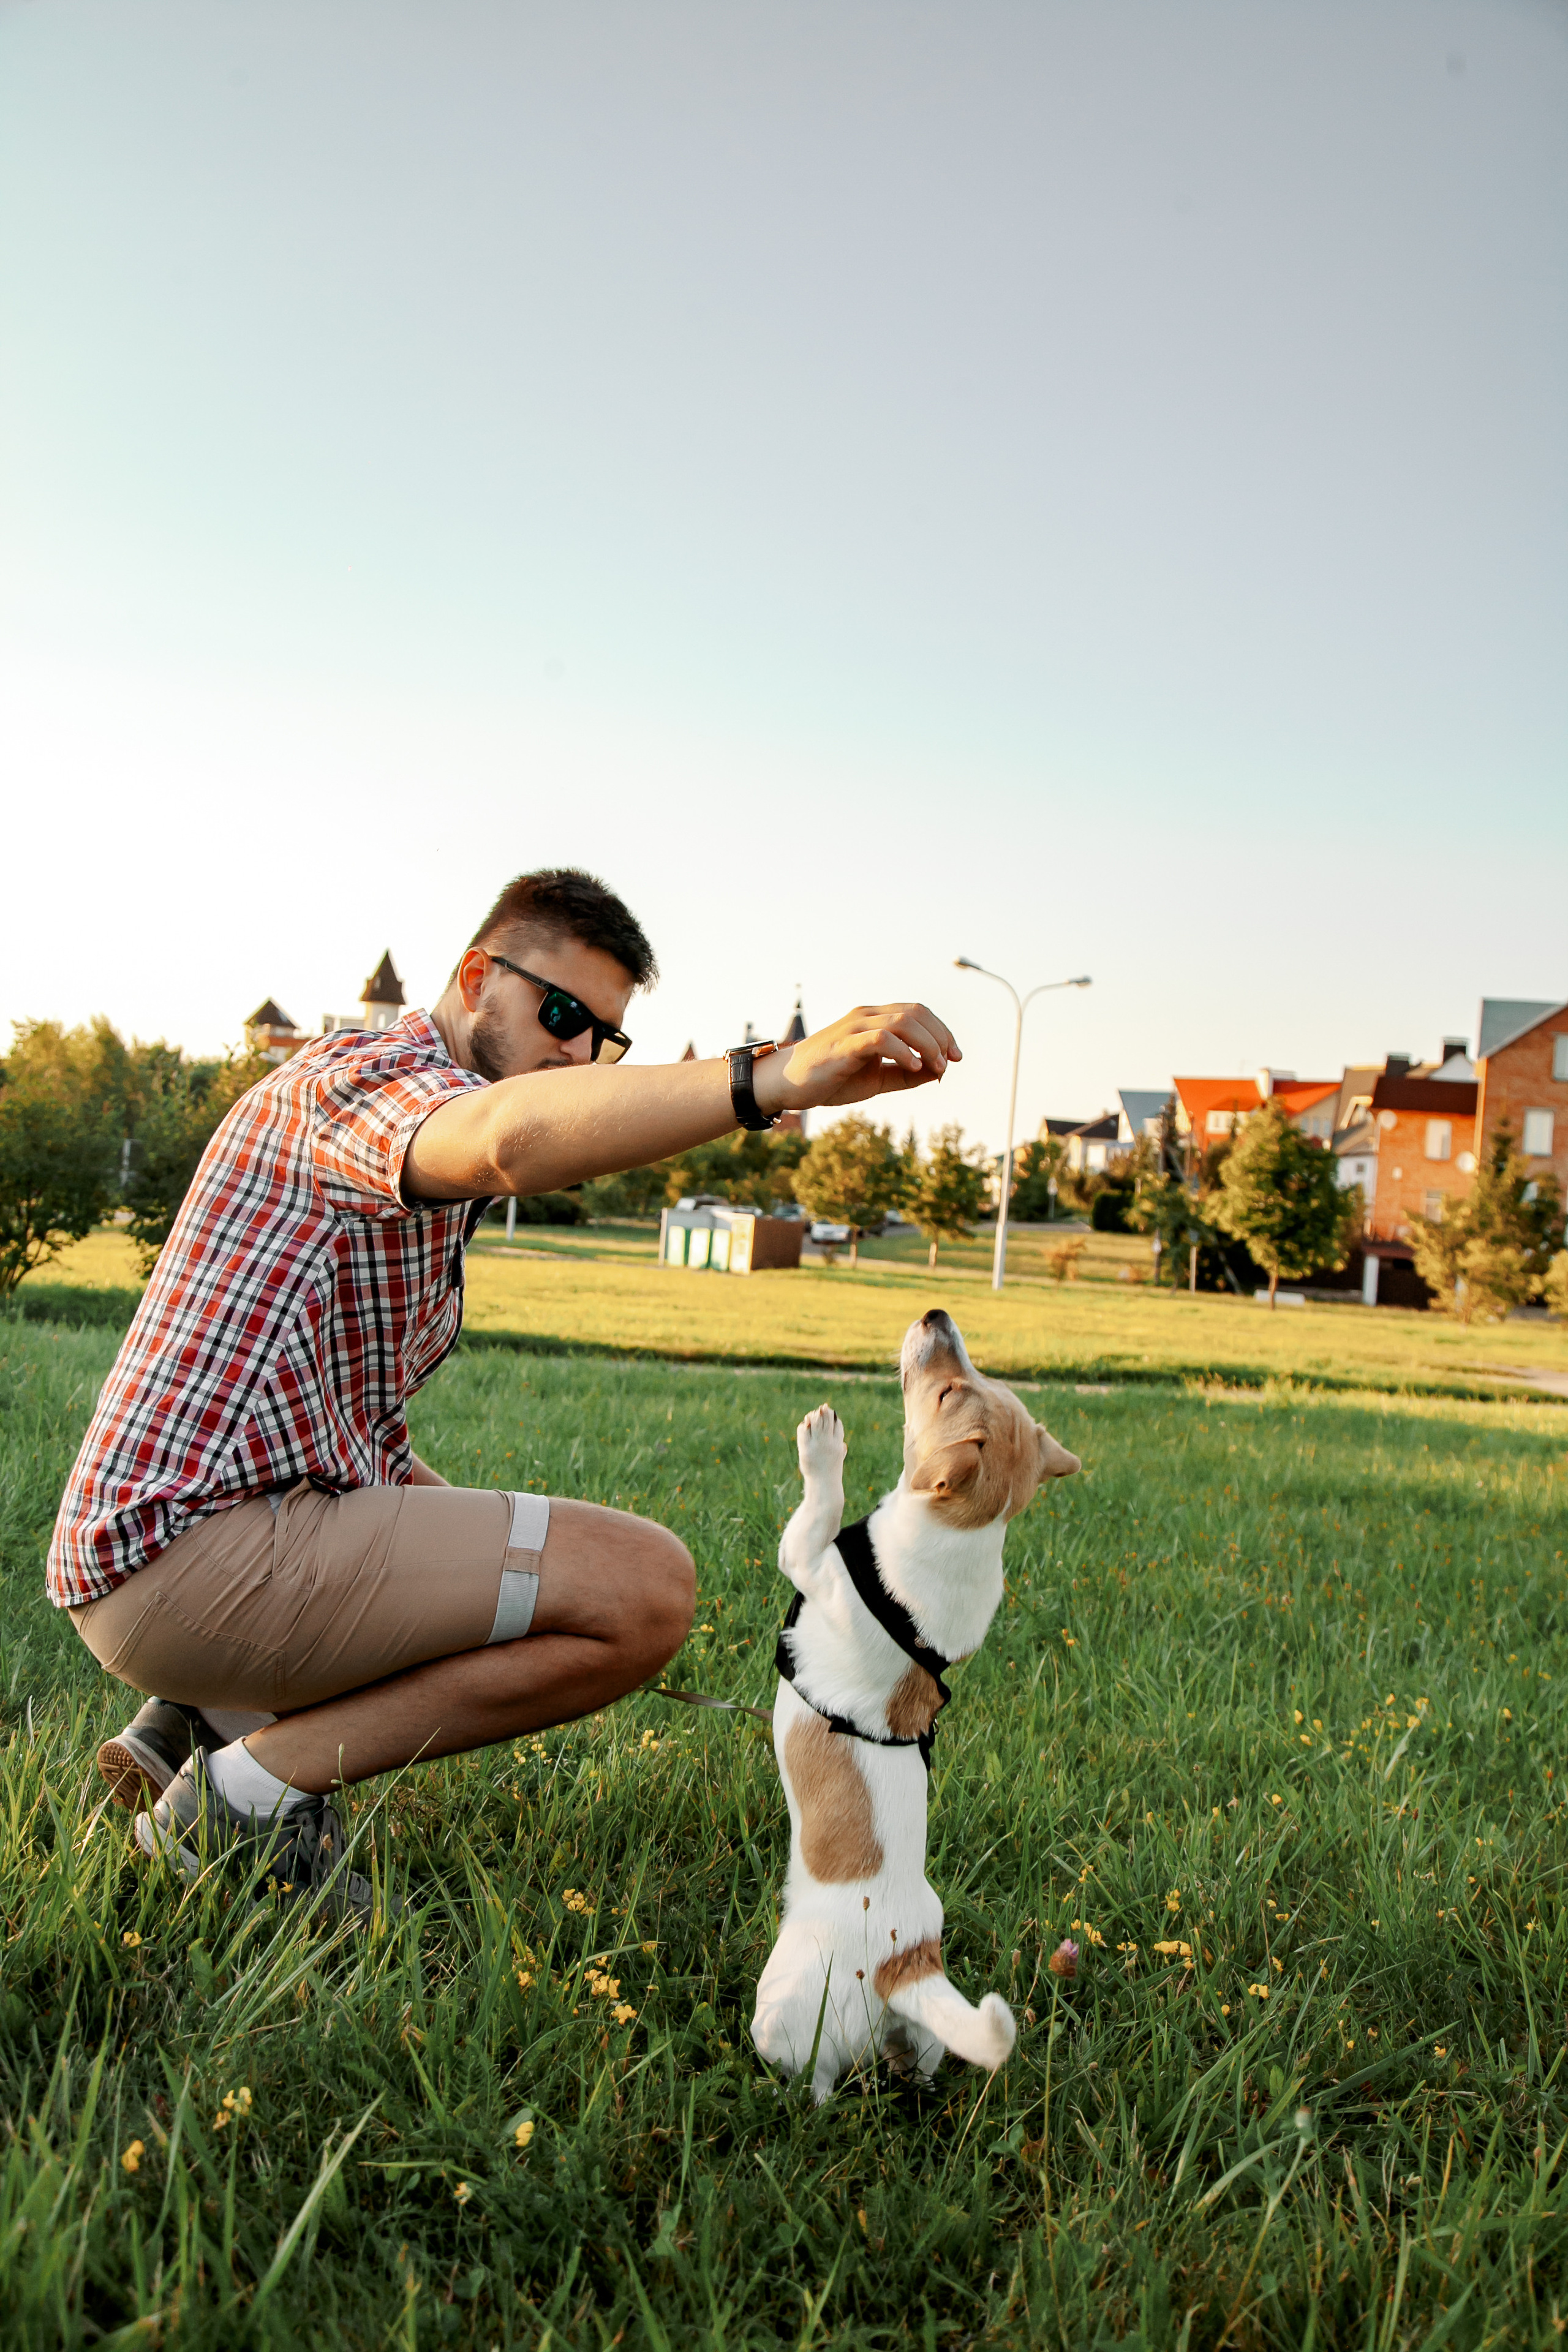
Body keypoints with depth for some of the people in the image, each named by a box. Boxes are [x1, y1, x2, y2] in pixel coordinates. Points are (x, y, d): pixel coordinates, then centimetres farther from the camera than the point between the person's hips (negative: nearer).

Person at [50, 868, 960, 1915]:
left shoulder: (432, 1195, 22)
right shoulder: (369, 1070, -10)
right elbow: (508, 1139, -37)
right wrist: (776, 1076, -48)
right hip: (195, 1551, -10)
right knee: (648, 1583, -18)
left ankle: (209, 1720, 12)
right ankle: (255, 1787, -9)